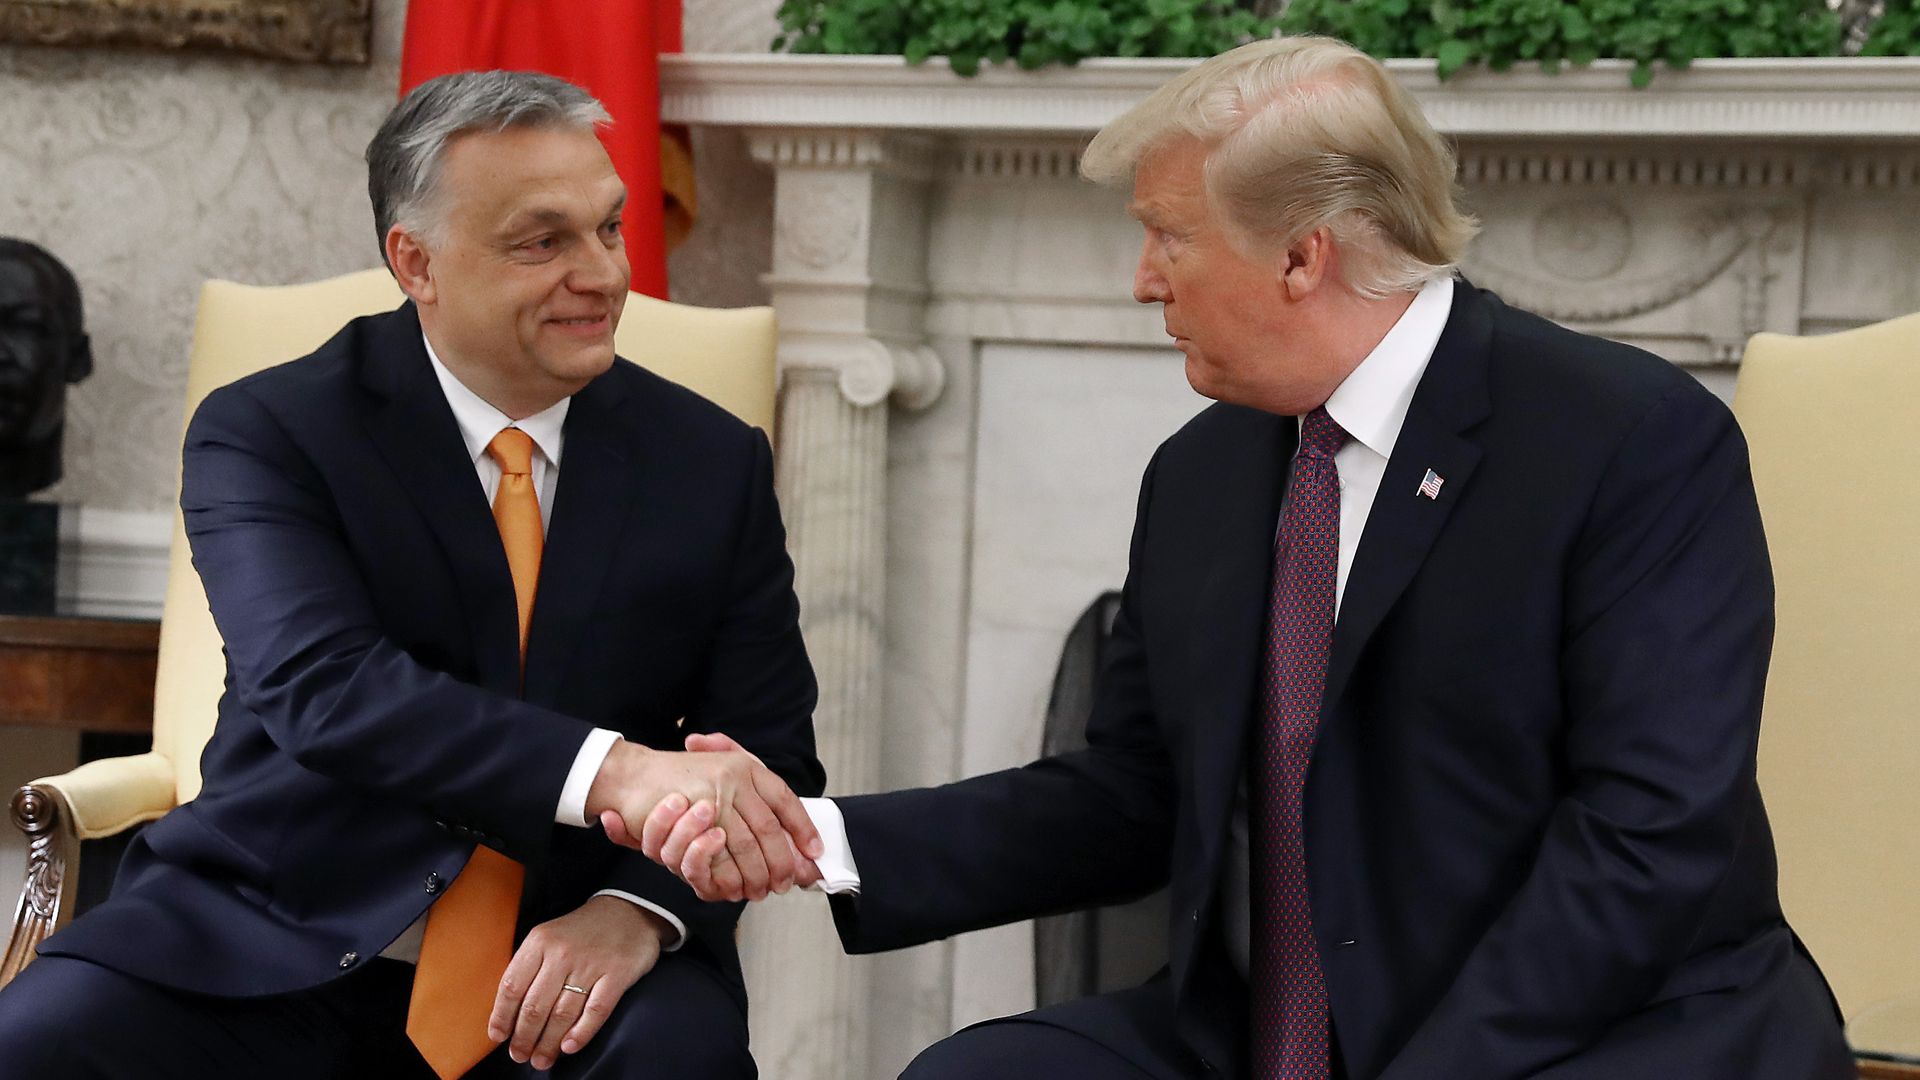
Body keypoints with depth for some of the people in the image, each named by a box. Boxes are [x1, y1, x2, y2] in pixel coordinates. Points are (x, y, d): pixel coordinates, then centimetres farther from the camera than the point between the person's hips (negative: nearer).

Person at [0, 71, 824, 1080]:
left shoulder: (713, 462, 5)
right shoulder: (265, 431, -4)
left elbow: (771, 750, 3)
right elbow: (320, 686, -20)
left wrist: (640, 910, -20)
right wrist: (613, 772, -37)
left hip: (558, 969, 2)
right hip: (274, 947, -1)